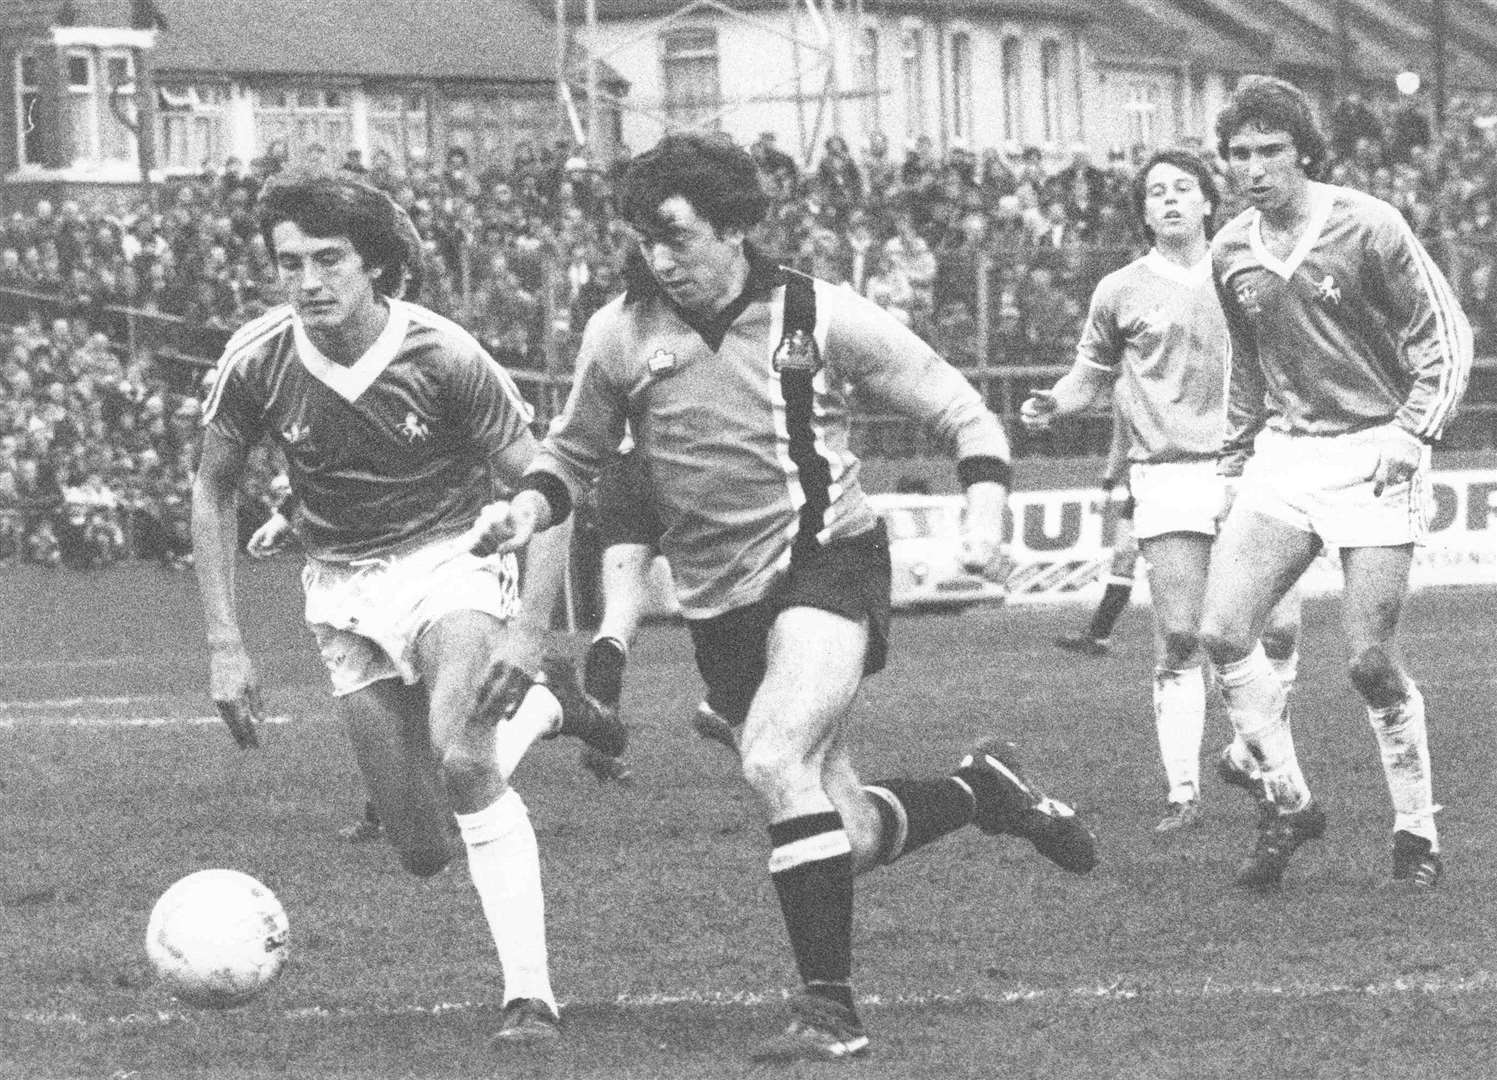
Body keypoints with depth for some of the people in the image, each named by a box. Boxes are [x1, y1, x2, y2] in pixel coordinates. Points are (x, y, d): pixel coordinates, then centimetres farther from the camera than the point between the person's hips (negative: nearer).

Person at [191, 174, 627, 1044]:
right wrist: (225, 645, -3)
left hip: (452, 555, -3)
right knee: (426, 850, -1)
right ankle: (542, 705, 29)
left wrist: (529, 626, -25)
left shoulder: (444, 356, -21)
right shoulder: (257, 361, -14)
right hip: (346, 587, 3)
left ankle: (531, 995, -20)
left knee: (462, 761, -32)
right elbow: (213, 491, 3)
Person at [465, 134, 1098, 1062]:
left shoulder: (820, 316, -8)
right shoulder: (620, 335, -2)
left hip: (829, 563, -4)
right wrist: (531, 506, -5)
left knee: (774, 758, -29)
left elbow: (958, 409, 1)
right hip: (723, 604, 4)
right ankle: (982, 790, 37)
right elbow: (577, 451, 15)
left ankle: (830, 1010, -21)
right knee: (848, 838, 5)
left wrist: (986, 506, -15)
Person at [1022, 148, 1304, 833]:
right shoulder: (1121, 292, 7)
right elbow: (1091, 373, 15)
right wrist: (1052, 405, -4)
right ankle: (1183, 789, -5)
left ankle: (1251, 754, 20)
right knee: (1178, 638, -9)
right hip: (1169, 472, -2)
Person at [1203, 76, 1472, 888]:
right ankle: (1288, 804, 3)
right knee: (1222, 633, -11)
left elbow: (1445, 334, -6)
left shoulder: (1366, 228, -10)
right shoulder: (1231, 253, 6)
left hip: (1372, 455, -5)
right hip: (1283, 454, 5)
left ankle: (1416, 829, 10)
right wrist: (1240, 445, 21)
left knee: (1370, 662, -8)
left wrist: (1413, 431, -16)